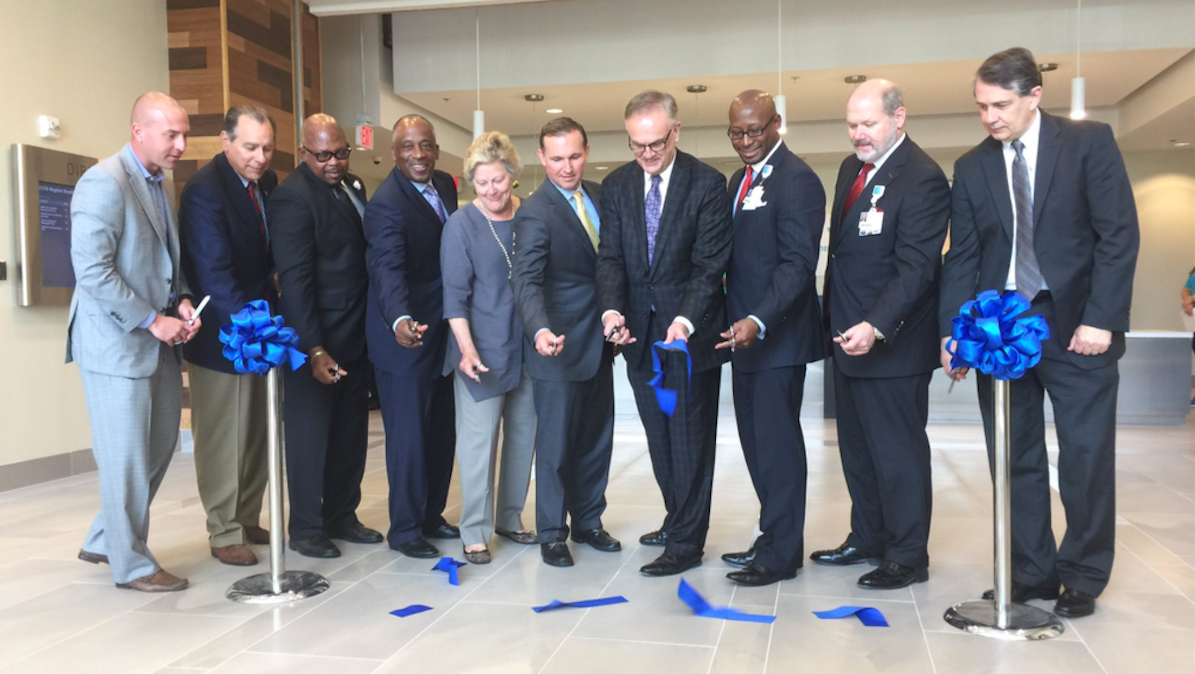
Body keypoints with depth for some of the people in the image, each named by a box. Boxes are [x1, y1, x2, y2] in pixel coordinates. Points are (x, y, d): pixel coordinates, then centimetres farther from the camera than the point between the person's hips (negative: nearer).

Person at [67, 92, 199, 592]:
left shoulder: (162, 183, 12)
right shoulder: (105, 183, -15)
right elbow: (92, 271, -20)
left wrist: (181, 301, 2)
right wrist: (152, 320, -18)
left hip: (159, 342, 9)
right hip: (116, 341, -9)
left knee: (159, 446, 15)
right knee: (127, 456, 2)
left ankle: (104, 541, 32)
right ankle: (131, 564, 17)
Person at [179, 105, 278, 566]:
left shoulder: (267, 181, 5)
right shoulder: (204, 190, -17)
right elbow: (214, 273, -24)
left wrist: (271, 316, 5)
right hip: (221, 333, -7)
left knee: (257, 432, 13)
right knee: (222, 437, 2)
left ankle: (248, 520, 27)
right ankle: (225, 533, 14)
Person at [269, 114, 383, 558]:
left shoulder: (351, 186, 10)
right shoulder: (293, 198, -15)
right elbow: (294, 280, -18)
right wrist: (314, 350, -22)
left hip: (354, 336, 8)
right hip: (316, 340, -8)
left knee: (351, 432, 14)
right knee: (310, 433, 4)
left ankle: (341, 516, 28)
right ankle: (305, 529, 16)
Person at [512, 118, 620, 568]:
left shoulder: (600, 196, 6)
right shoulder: (535, 214, -16)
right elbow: (527, 282, -26)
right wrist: (540, 331, -42)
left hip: (599, 343, 7)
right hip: (560, 346, -7)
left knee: (597, 439, 16)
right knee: (556, 443, 4)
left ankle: (587, 521, 32)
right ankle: (552, 533, 20)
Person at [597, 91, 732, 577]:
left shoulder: (707, 184, -10)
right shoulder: (616, 185, 4)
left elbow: (709, 264, -13)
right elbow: (611, 257, 0)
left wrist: (686, 320, -27)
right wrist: (612, 310, -18)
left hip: (691, 332, -5)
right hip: (640, 333, 5)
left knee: (690, 439, 2)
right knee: (660, 438, 15)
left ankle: (686, 543, 11)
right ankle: (678, 520, 31)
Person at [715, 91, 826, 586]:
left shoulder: (796, 180, -12)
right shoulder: (740, 181, 16)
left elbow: (798, 263, -20)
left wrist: (758, 321, -30)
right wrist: (736, 320, 9)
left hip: (776, 336, -8)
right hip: (744, 334, 9)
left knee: (777, 442, -2)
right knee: (756, 442, 13)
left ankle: (781, 554, 9)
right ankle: (773, 538, 25)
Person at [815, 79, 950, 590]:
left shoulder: (922, 179, -17)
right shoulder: (852, 169, 11)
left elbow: (915, 268, -23)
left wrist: (875, 327, -33)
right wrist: (836, 317, 14)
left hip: (891, 344, -9)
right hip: (848, 335, 9)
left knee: (898, 451, 2)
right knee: (857, 447, 17)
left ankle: (908, 557, 15)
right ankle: (867, 538, 32)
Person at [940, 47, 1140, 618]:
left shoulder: (1090, 142, -1)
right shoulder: (971, 167, 8)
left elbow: (1119, 234, -6)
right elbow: (962, 257, 5)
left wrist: (1101, 318, -14)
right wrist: (954, 330, -6)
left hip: (1075, 326, -3)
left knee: (1087, 458, 2)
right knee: (1016, 461, 7)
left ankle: (1082, 579, 17)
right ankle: (1032, 576, 19)